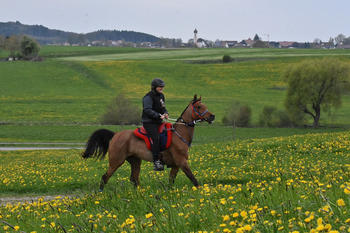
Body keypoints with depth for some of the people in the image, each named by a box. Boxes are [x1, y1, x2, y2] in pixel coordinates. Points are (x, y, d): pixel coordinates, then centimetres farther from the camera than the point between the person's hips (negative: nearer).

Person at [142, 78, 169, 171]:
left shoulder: (161, 96, 16)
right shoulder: (148, 97, -11)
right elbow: (148, 110, -21)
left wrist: (165, 113, 0)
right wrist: (159, 116, -30)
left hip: (158, 122, 9)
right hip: (149, 122, -9)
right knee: (156, 138, -26)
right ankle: (156, 161, -30)